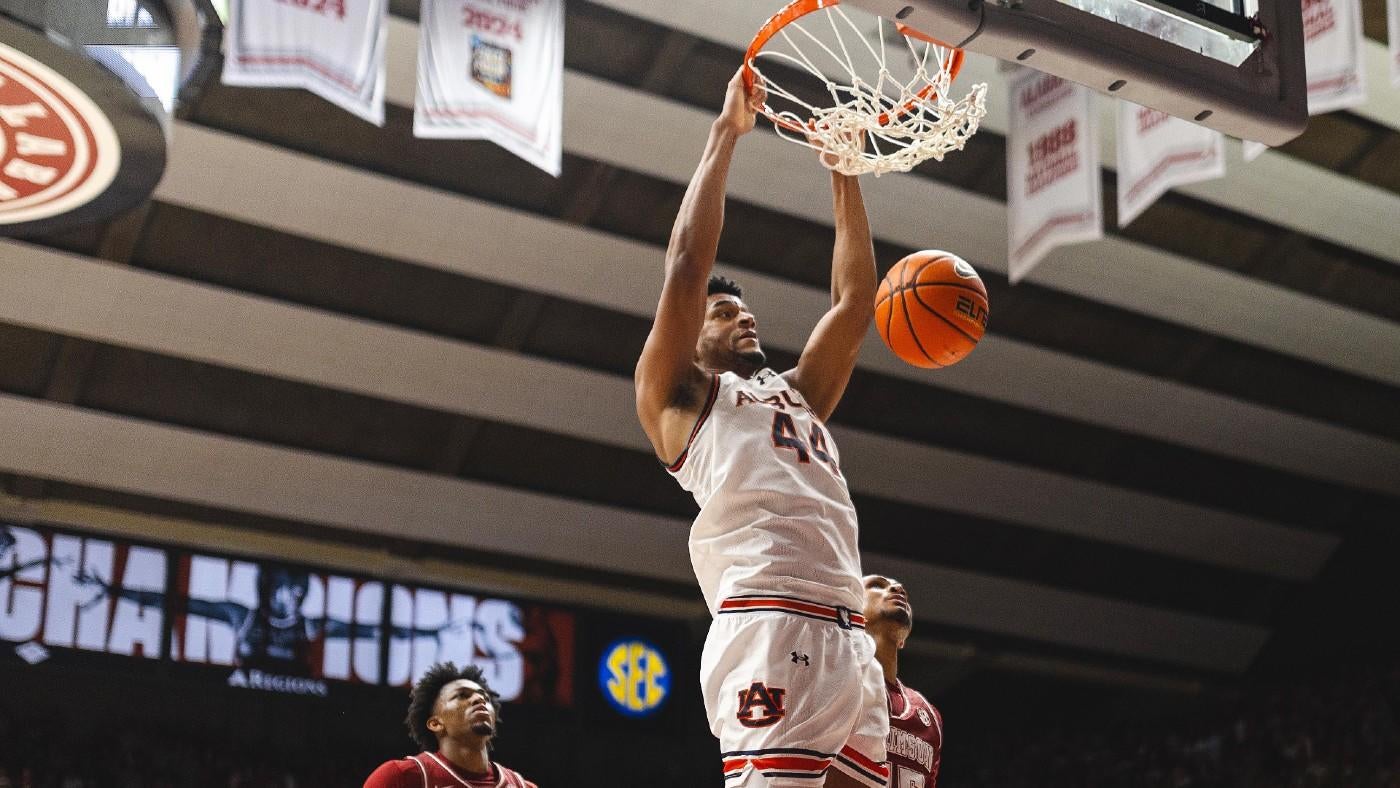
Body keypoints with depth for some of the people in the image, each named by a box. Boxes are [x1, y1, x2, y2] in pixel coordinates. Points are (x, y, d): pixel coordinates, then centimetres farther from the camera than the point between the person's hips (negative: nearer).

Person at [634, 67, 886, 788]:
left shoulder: (795, 396, 32)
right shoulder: (677, 394, 14)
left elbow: (854, 303, 30)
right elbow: (687, 263, 5)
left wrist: (844, 173, 29)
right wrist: (727, 132, 11)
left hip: (849, 637, 7)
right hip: (771, 627, -7)